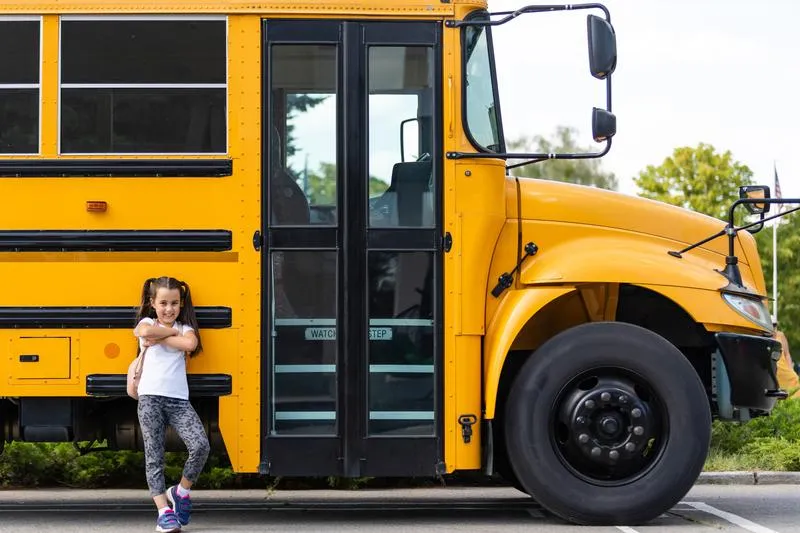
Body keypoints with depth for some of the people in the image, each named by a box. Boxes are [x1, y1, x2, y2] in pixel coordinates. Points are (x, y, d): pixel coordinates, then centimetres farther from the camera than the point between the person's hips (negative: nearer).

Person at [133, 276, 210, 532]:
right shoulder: (146, 323, 10)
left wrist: (159, 339, -7)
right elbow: (145, 332, -16)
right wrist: (173, 332, -2)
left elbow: (190, 343, -11)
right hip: (150, 397, -1)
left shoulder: (185, 328, 14)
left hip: (179, 399, 1)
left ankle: (181, 491, 8)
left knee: (200, 445, -15)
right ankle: (164, 510, -1)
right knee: (154, 456, -3)